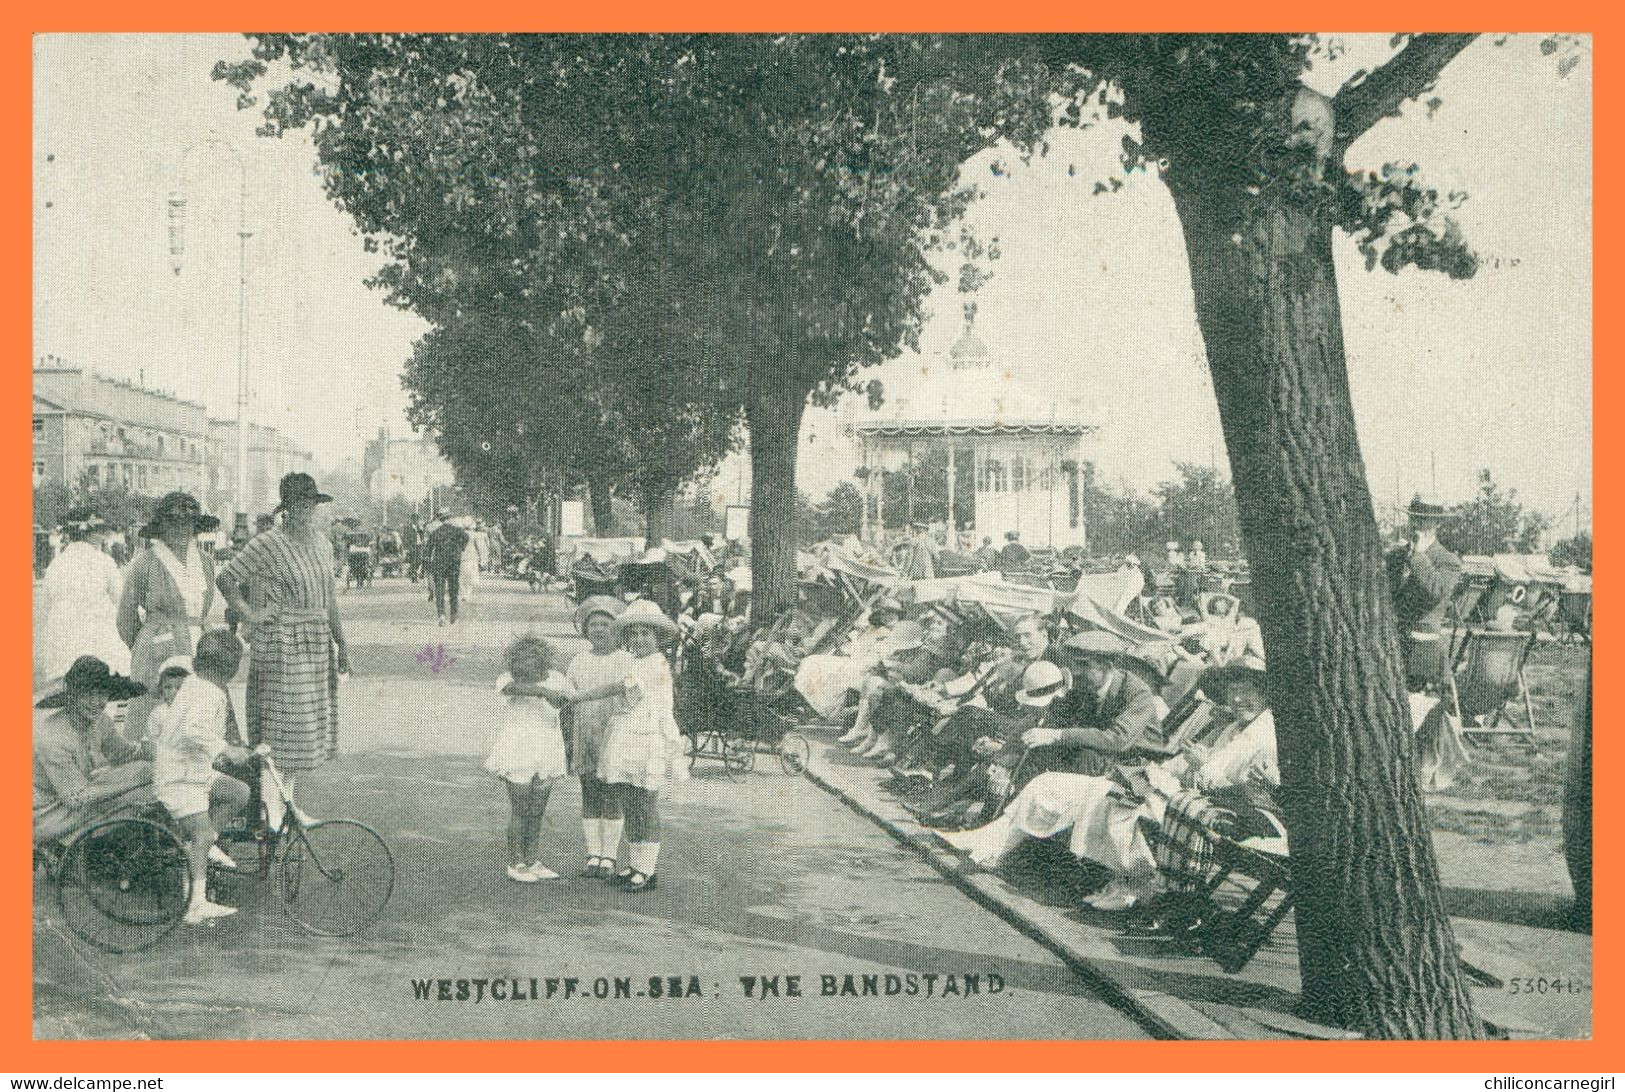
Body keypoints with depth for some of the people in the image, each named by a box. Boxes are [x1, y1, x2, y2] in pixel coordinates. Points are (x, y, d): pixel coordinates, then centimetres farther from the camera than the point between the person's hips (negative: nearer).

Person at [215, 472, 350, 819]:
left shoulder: (320, 542, 13)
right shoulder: (268, 544, -10)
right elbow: (225, 579, -9)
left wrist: (340, 642, 16)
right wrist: (250, 614, -11)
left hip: (317, 645, 7)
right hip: (280, 644, -7)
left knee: (308, 723, 10)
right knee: (281, 722, -6)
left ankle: (289, 801, 19)